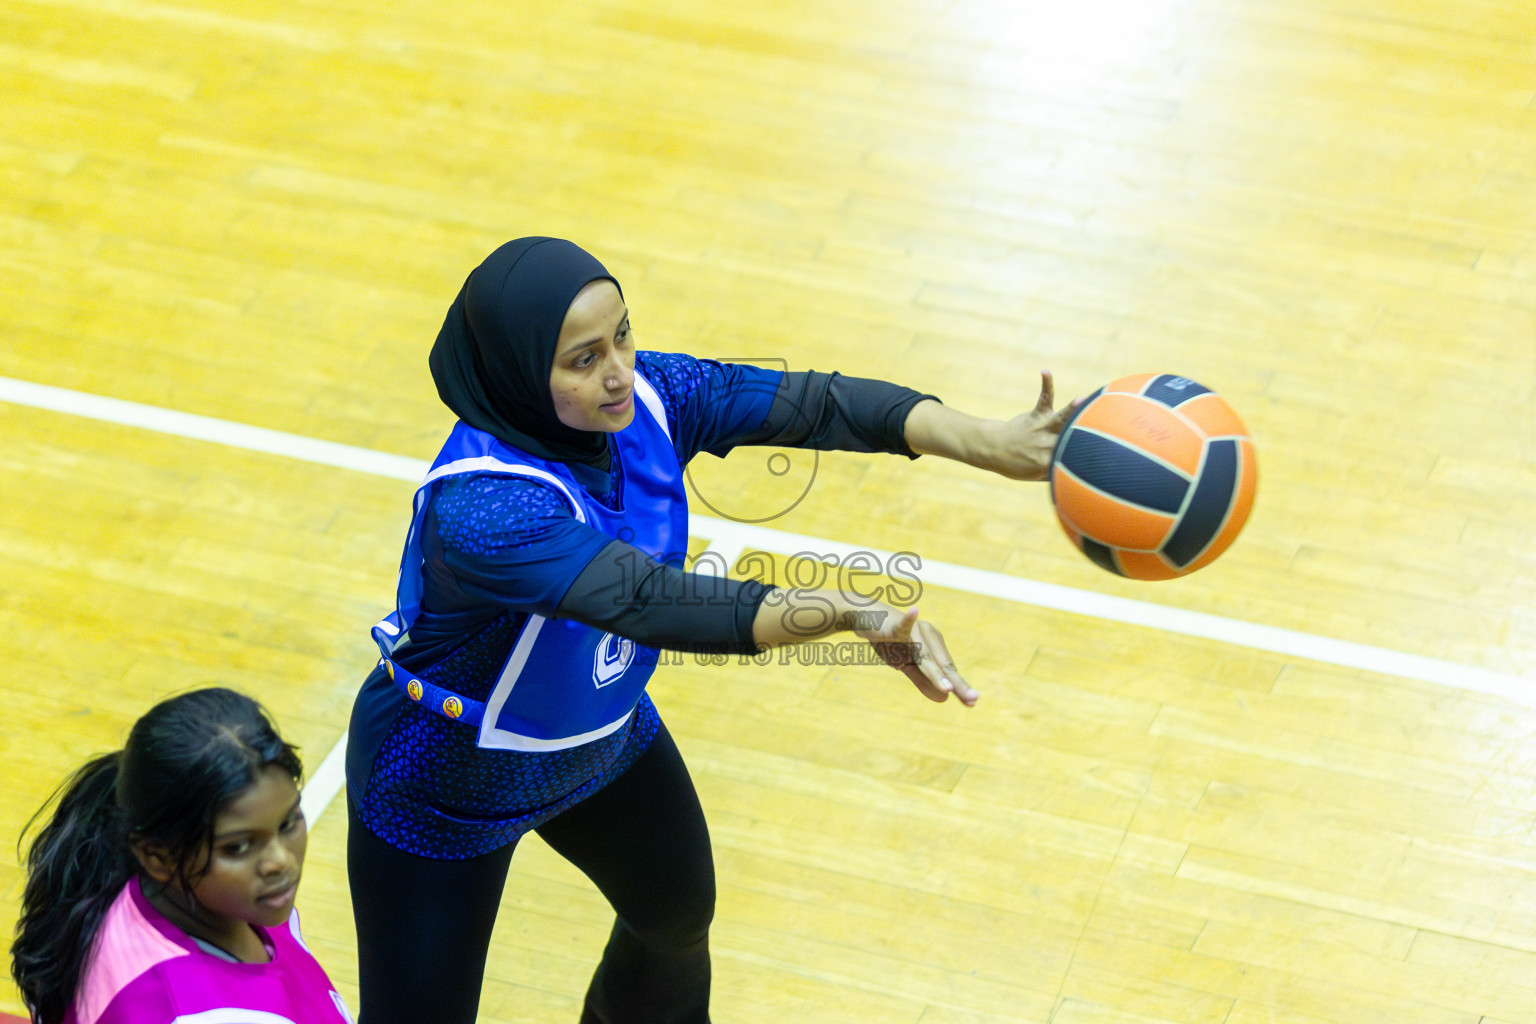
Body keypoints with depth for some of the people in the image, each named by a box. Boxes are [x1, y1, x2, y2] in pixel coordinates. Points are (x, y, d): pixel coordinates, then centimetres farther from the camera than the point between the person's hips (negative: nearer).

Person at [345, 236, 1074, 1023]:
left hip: (603, 736, 7)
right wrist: (852, 614, -62)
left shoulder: (644, 396, -22)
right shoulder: (478, 510, -41)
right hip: (446, 789, -7)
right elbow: (653, 600, -50)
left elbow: (809, 401, -28)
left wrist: (991, 442, -42)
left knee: (679, 914, 27)